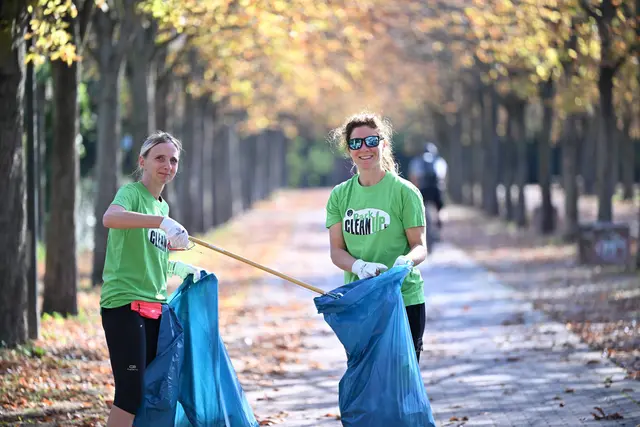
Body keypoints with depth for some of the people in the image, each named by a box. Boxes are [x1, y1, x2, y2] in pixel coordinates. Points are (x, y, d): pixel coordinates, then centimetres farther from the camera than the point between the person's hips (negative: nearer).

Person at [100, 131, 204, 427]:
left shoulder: (162, 206, 18)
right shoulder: (131, 193, -7)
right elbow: (110, 217, -32)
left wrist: (179, 268, 14)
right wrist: (162, 221, -42)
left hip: (155, 306, 9)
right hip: (124, 303, -9)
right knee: (131, 394, -12)